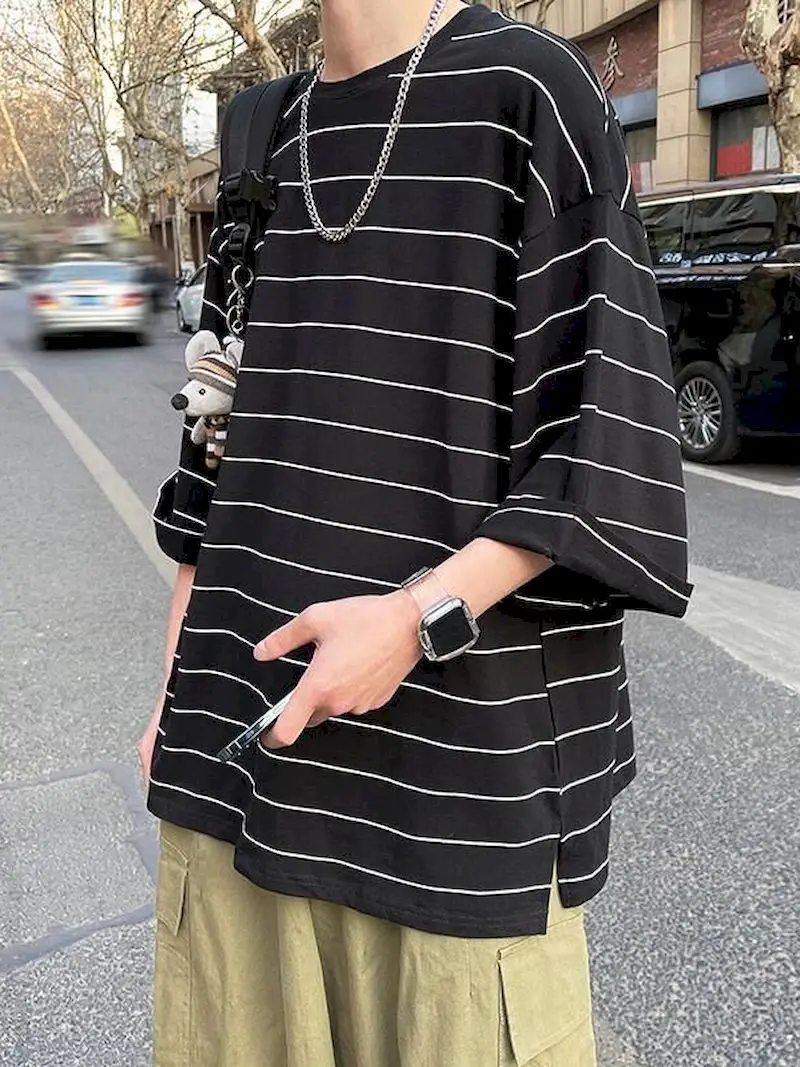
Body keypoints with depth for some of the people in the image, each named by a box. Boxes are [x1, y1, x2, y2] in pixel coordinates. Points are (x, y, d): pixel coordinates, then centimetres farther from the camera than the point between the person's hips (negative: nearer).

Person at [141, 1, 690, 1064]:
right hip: (256, 710, 6)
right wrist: (177, 689, 13)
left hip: (458, 726, -5)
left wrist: (421, 617, -20)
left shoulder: (527, 90, -4)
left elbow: (611, 437, -9)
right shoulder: (267, 138, 14)